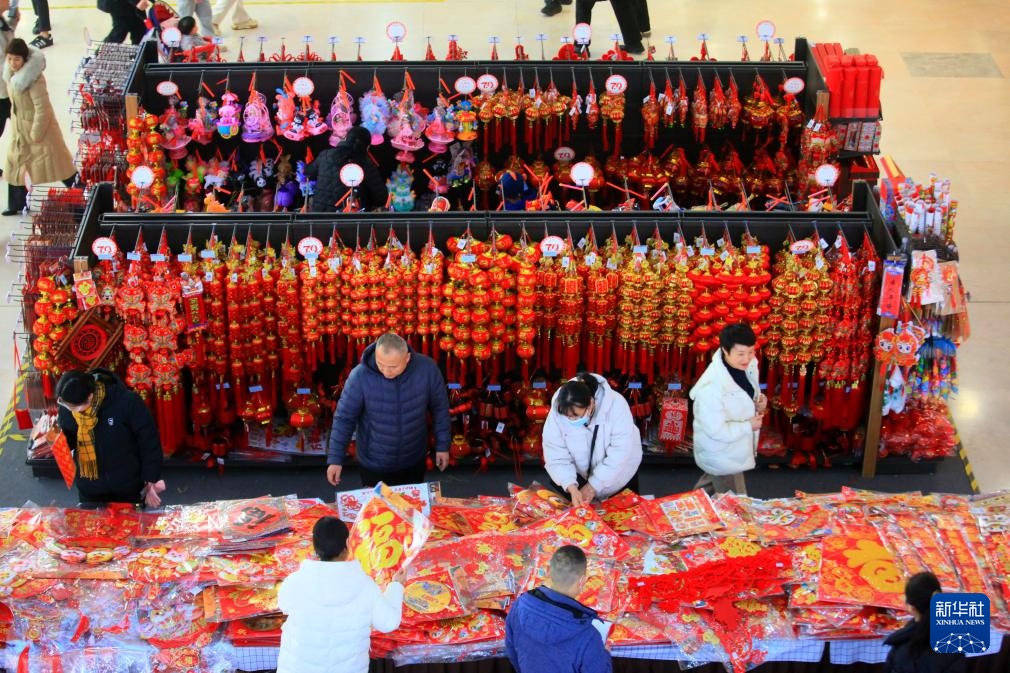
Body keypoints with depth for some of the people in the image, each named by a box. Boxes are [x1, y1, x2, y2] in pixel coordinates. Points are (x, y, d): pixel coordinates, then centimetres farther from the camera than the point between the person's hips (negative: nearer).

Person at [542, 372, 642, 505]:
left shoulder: (615, 405, -35)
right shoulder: (557, 413, -28)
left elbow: (620, 453, -34)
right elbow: (556, 457, -26)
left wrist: (593, 485, -33)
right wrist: (571, 487, -40)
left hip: (620, 471, -1)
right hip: (581, 472, 1)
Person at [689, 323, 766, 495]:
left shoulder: (748, 365, -10)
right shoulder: (711, 387, -35)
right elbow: (716, 430, -29)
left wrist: (758, 403, -12)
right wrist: (749, 426, -20)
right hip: (721, 458, -8)